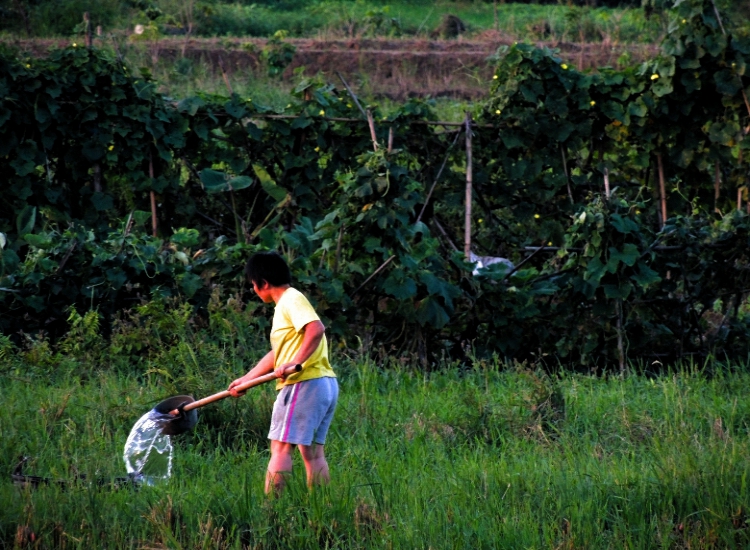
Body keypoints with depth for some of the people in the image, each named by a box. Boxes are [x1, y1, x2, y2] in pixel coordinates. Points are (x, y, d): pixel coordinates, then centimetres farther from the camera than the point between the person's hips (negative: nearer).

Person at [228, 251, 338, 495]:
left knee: (281, 447, -9)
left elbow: (316, 329, -26)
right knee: (312, 451, 10)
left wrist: (295, 363, -29)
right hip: (325, 384, 10)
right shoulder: (286, 304, 22)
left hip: (304, 383, -10)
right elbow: (277, 354, 26)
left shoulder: (292, 300, -8)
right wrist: (246, 379, 27)